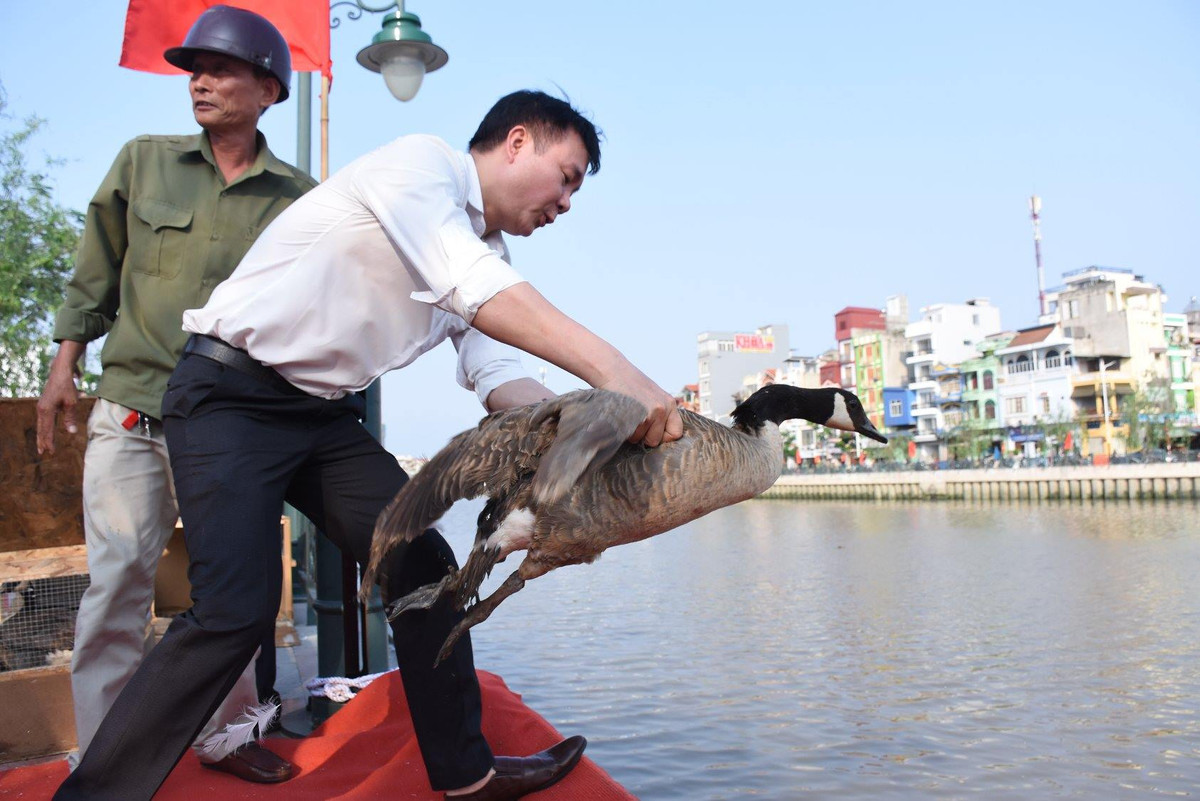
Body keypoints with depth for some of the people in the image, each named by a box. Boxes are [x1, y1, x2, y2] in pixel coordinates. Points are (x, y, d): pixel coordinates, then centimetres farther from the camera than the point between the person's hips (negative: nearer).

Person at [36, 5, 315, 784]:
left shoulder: (299, 197, 3)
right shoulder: (142, 161, 6)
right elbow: (95, 273, 12)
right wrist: (65, 363, 8)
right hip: (134, 409, 0)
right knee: (120, 578, -1)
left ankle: (225, 734, 24)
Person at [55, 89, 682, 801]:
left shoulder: (488, 251, 11)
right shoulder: (421, 162, -15)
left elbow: (496, 374, 2)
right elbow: (471, 286, -33)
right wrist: (611, 369, -39)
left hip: (325, 415, 8)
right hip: (231, 392, -8)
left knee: (424, 567, 1)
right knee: (237, 609, -19)